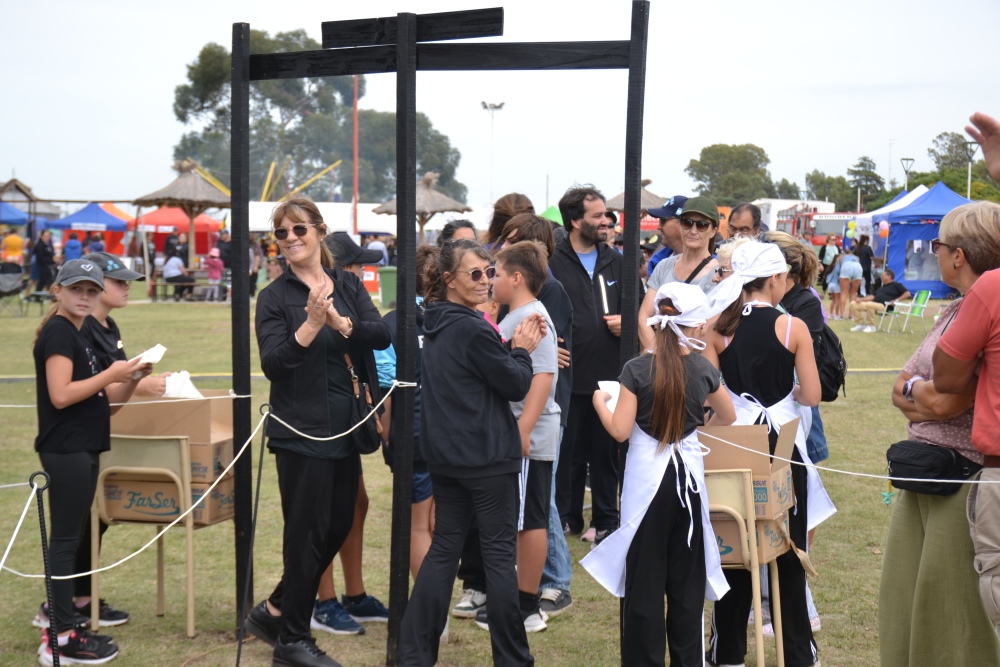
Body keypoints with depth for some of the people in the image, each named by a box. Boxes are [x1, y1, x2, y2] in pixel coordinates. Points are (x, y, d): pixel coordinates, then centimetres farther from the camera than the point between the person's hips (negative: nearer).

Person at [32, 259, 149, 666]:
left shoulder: (77, 334, 16)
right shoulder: (58, 332, -13)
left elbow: (98, 399, 15)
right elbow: (61, 395, -23)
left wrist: (130, 380, 0)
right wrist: (111, 373, -19)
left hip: (81, 448, 10)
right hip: (65, 449, -10)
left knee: (72, 533, 19)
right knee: (66, 537, -6)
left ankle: (56, 610, 33)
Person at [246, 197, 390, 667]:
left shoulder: (348, 285, 7)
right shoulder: (275, 296, -6)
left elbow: (382, 334, -7)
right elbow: (272, 363, -15)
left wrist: (339, 322, -24)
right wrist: (311, 324, -27)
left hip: (346, 428, 6)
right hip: (303, 430, -5)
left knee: (338, 527, 12)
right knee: (307, 534, 0)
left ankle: (274, 611, 29)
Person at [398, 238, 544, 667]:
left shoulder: (435, 323, 10)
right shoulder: (472, 329, -18)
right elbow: (516, 386, -11)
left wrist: (513, 345, 6)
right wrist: (522, 349, 5)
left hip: (444, 454, 8)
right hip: (486, 455, -8)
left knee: (444, 547, 12)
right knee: (499, 554, 1)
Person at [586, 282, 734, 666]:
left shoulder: (637, 369, -11)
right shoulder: (703, 370, -2)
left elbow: (620, 431, -11)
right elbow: (728, 418, 15)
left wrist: (600, 402, 7)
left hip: (646, 476, -2)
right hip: (688, 474, 2)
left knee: (645, 577, 5)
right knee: (687, 577, 12)